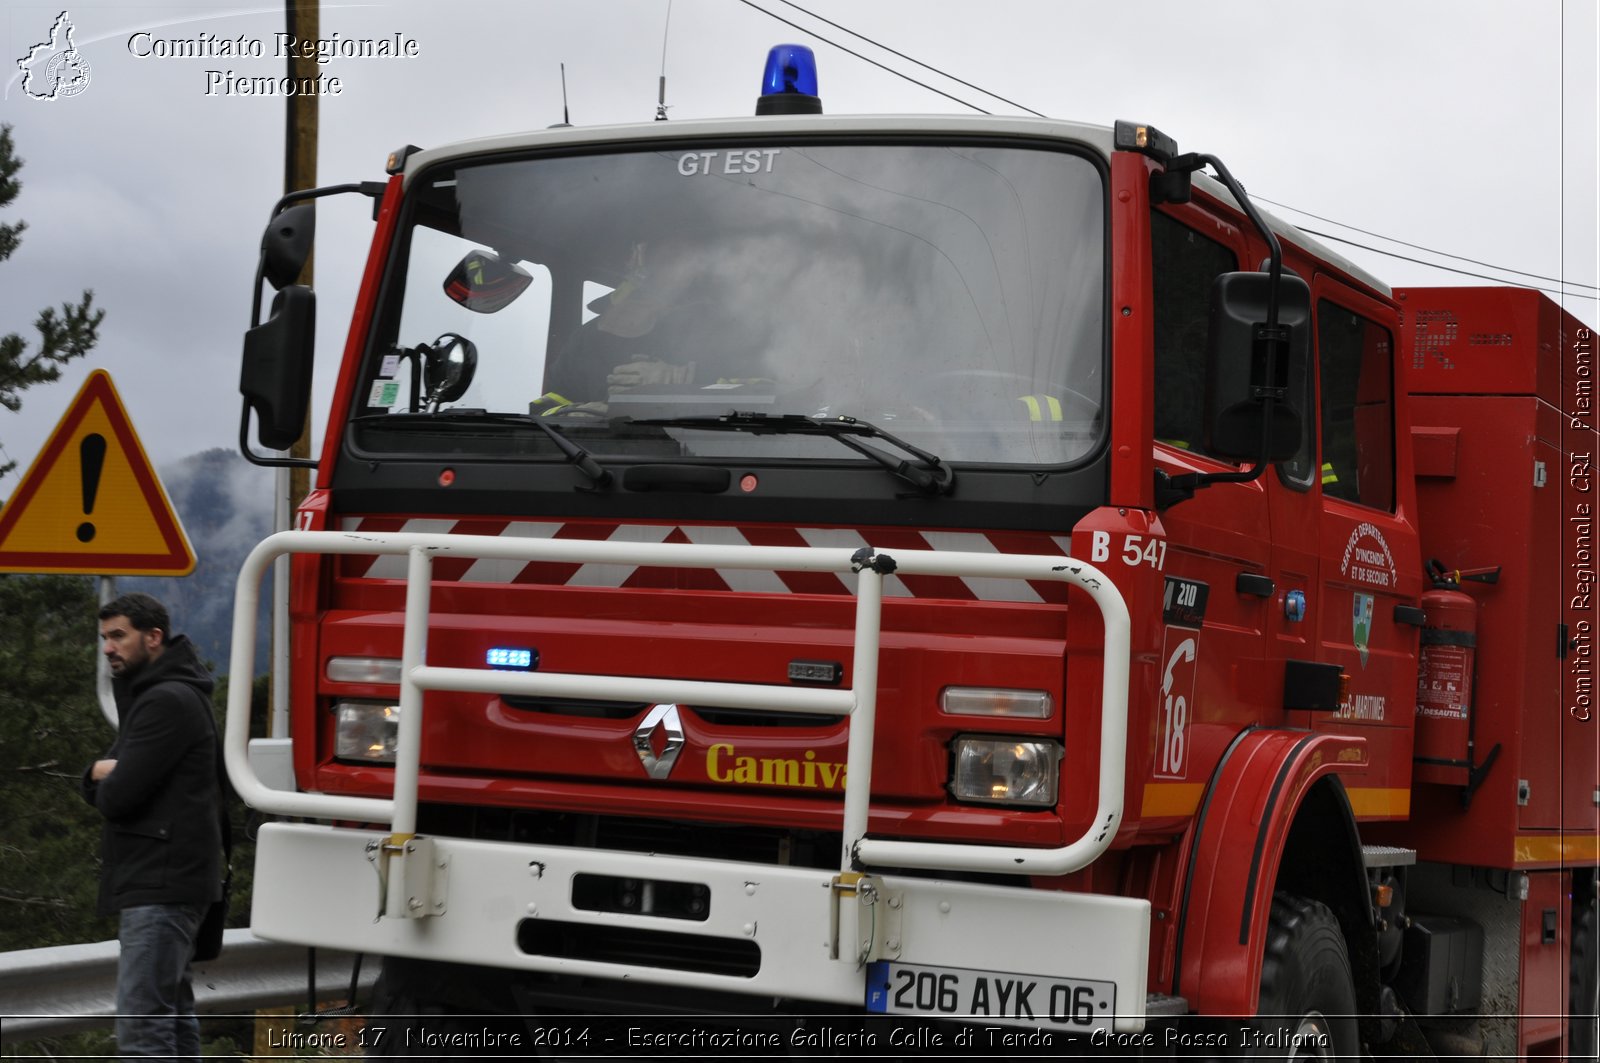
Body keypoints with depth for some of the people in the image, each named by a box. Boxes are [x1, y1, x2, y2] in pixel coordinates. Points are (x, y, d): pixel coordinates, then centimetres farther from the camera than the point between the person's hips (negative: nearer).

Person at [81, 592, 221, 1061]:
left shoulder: (168, 701, -14)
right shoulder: (149, 695, 19)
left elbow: (116, 797, -19)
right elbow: (95, 787, 17)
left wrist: (106, 780, 5)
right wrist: (101, 771, -7)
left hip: (160, 885, -11)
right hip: (158, 881, 11)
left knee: (141, 1025, -16)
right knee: (171, 1014, 14)